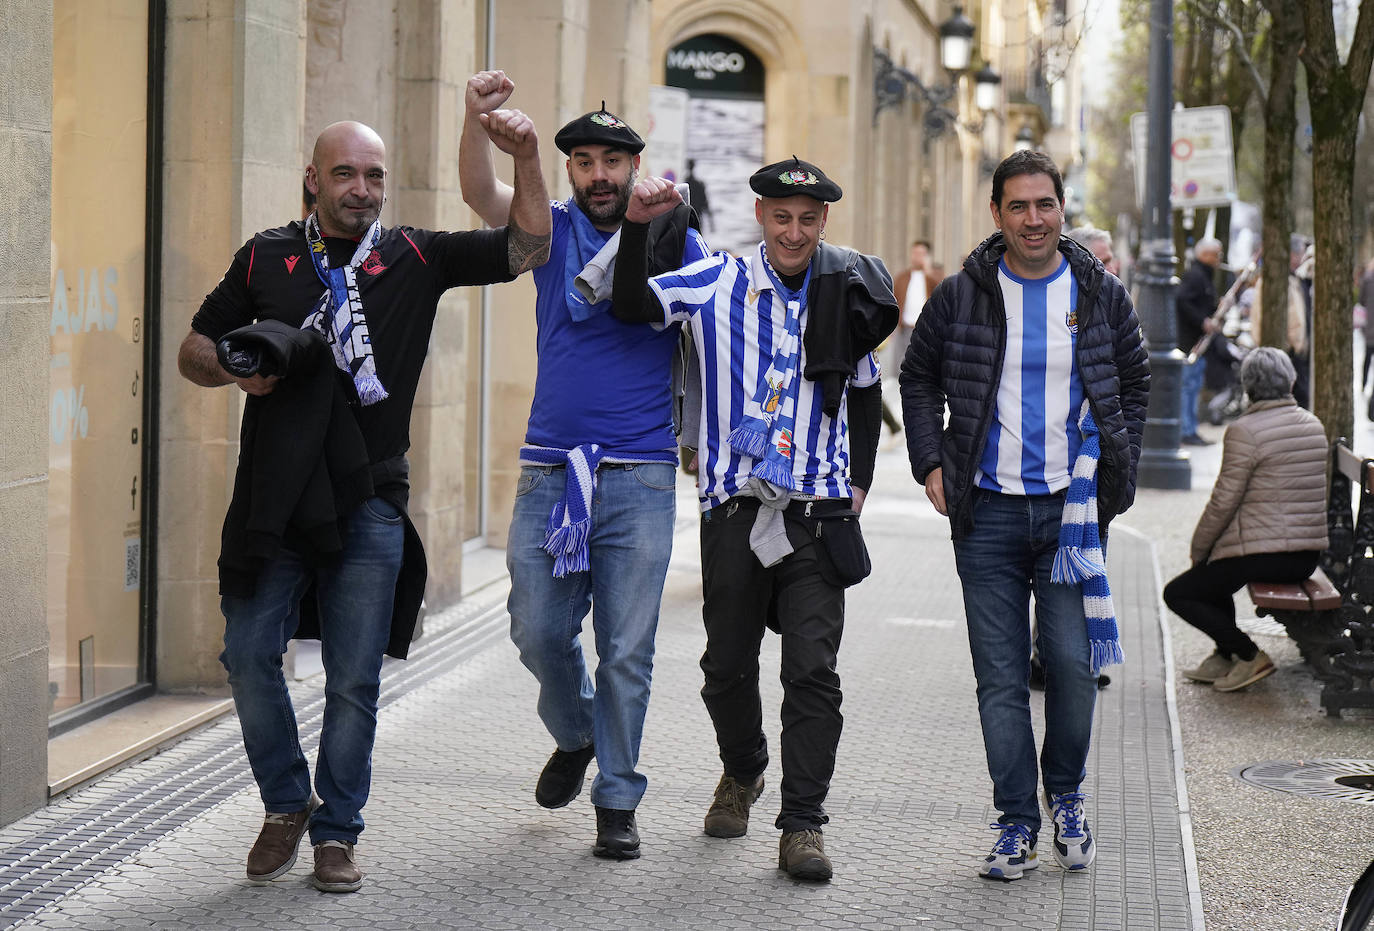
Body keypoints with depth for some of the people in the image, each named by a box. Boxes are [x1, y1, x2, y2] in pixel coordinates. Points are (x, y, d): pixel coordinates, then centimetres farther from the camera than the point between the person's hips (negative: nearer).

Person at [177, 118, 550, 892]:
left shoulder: (417, 259, 7)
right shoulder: (267, 257, 9)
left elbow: (527, 249, 0)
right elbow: (195, 348, 15)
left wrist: (527, 161, -14)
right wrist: (234, 369, -6)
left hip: (368, 503, -1)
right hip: (273, 499, 1)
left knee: (354, 680, 1)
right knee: (250, 658, 1)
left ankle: (337, 832, 16)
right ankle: (287, 806, 22)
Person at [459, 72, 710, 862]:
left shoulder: (677, 240, 6)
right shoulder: (553, 231, 7)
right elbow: (482, 193, -11)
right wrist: (478, 118, -29)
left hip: (641, 478, -2)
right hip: (551, 470, 2)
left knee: (626, 650, 0)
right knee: (539, 632, 3)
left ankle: (618, 800, 10)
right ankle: (574, 738, 32)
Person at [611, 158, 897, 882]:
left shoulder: (849, 293, 6)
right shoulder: (719, 283, 1)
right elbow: (633, 307, -12)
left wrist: (860, 481, 11)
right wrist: (636, 226, -24)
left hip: (818, 510, 0)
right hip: (735, 506, 0)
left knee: (813, 671, -7)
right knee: (728, 662, 12)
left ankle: (802, 824, -3)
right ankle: (742, 773, 39)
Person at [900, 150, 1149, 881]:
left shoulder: (1101, 296, 5)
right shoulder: (961, 295, 2)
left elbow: (1134, 383, 17)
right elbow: (919, 378, 13)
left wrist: (1118, 470, 8)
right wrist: (931, 465, 4)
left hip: (1072, 507, 0)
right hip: (988, 512, 0)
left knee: (1071, 661, -5)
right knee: (1000, 677, 2)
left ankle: (1066, 796, 19)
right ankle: (1016, 821, 11)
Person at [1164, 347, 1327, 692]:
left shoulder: (1244, 432, -15)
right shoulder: (1314, 426, 8)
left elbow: (1223, 502, -13)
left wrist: (1198, 550, 4)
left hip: (1263, 555, -8)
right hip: (1307, 557, 8)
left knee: (1177, 594, 8)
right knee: (1213, 572, 31)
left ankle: (1249, 655, 0)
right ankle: (1224, 659, 29)